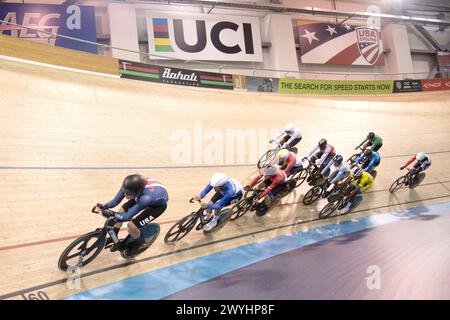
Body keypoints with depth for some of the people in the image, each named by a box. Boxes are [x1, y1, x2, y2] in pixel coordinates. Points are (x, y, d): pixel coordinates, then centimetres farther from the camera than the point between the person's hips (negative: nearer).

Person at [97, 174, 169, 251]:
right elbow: (115, 201, -20)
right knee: (121, 210, 0)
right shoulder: (128, 187, -31)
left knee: (132, 226, -14)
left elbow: (127, 216, -38)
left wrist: (112, 213, -47)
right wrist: (104, 207, -35)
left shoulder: (146, 198, -45)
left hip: (159, 204, -6)